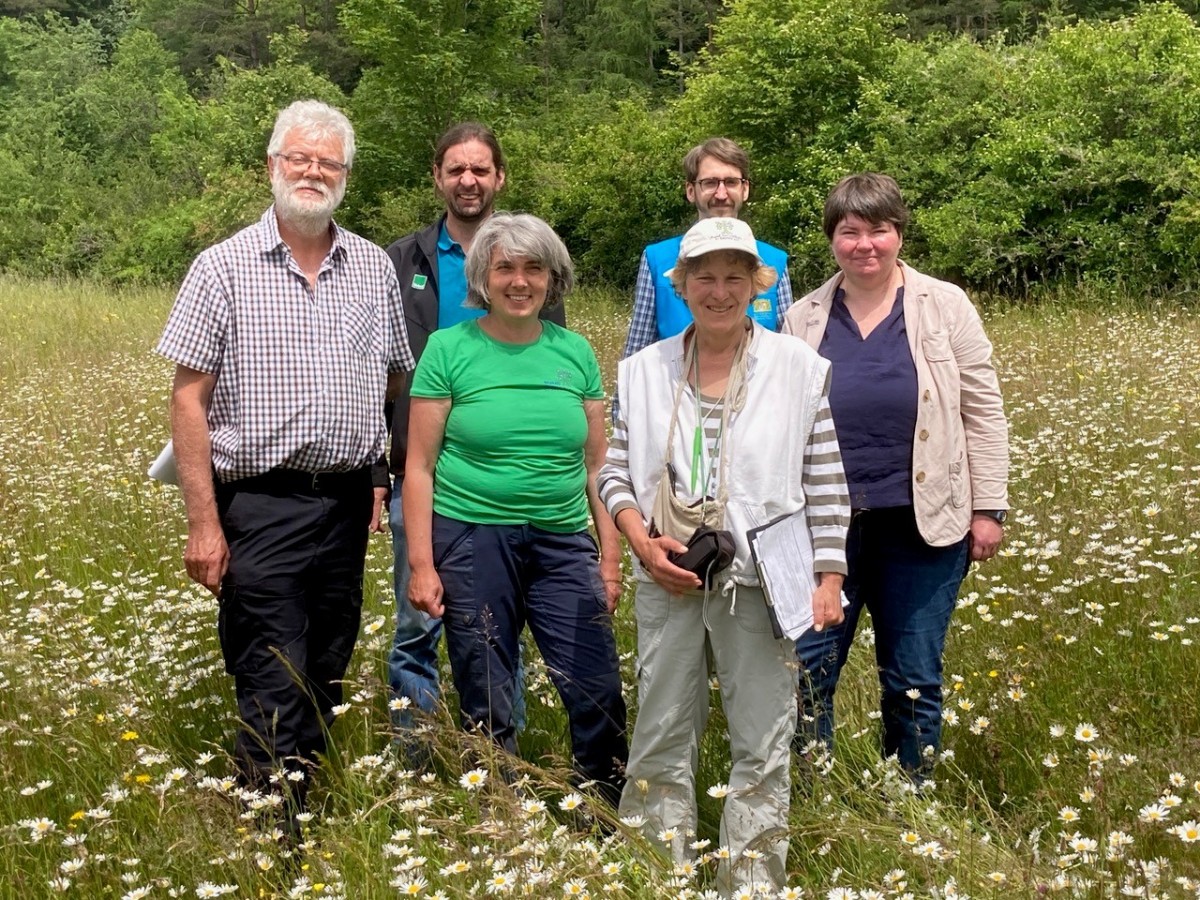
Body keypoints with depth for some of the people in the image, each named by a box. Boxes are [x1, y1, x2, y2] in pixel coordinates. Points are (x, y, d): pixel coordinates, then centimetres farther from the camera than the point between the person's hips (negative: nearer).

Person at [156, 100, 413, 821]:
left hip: (348, 500, 4)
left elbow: (397, 381, 17)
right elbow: (189, 398, -5)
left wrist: (389, 477, 7)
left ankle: (315, 812, 29)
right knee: (274, 695, -4)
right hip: (261, 506, -4)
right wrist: (204, 522, -11)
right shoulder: (225, 268, -3)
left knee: (326, 680, 14)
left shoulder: (375, 268, 9)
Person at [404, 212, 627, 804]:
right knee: (486, 709, 6)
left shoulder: (575, 352, 7)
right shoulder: (450, 349, -1)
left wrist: (611, 557, 7)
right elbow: (419, 466, -1)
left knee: (599, 695, -2)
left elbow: (597, 466, 11)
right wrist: (421, 564, -7)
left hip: (563, 543, 2)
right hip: (473, 539, -2)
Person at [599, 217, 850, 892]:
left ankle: (754, 882, 19)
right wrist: (643, 542, -7)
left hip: (759, 580, -2)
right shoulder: (645, 369, 6)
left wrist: (829, 578, -2)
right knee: (661, 737, 10)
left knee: (764, 744, 4)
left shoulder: (800, 368, -1)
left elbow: (826, 483, 1)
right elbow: (618, 468, 9)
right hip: (669, 578, 2)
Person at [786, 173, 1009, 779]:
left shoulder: (945, 307, 0)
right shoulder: (803, 319, 6)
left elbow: (982, 410, 1)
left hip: (922, 525, -1)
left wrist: (988, 508, -2)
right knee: (806, 674, 2)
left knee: (914, 681, 8)